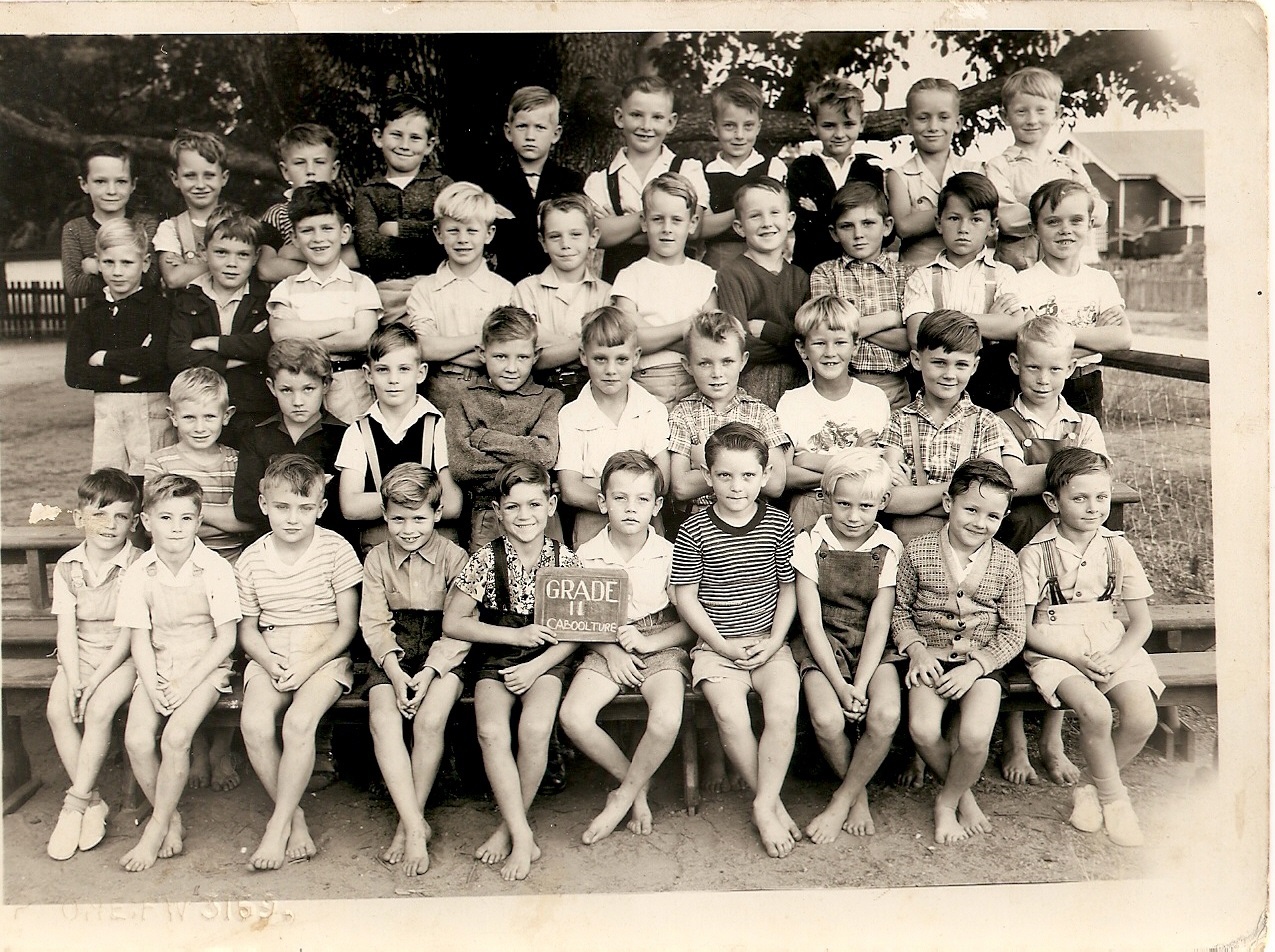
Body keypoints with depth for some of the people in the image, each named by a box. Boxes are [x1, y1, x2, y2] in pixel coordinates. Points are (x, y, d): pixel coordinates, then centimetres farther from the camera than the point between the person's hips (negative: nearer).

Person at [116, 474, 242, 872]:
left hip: (205, 666, -3)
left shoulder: (215, 569, -11)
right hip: (158, 667, 3)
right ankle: (171, 818, 4)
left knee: (175, 736, -24)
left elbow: (225, 639, -9)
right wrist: (152, 685, -14)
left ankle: (156, 829, -5)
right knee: (137, 740, -18)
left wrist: (187, 683, -15)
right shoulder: (139, 572, -2)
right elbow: (140, 638, 0)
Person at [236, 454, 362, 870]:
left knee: (299, 722, -28)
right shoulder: (251, 560, 3)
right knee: (254, 724, -23)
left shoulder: (335, 549, -6)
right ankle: (295, 816, -5)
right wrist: (270, 663, -11)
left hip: (325, 656, -3)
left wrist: (308, 665, -16)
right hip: (270, 658, 3)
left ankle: (278, 824, -10)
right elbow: (247, 629, 9)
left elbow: (348, 625, -5)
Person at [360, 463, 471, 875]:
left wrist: (430, 671, -19)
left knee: (430, 719, -28)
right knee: (383, 720, -25)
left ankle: (409, 823, -10)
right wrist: (394, 669, -16)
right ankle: (416, 826, -23)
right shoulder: (376, 559, 6)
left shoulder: (454, 557, -3)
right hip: (394, 654, 3)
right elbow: (374, 623, 0)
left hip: (442, 654, -2)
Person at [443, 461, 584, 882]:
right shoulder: (487, 559, -7)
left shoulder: (565, 560, -4)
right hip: (494, 658, 0)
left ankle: (510, 826, -4)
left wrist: (536, 667, -14)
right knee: (491, 731, -26)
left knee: (535, 729, -26)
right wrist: (515, 635, -11)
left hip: (546, 659, 0)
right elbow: (453, 622, -4)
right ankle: (523, 837, -15)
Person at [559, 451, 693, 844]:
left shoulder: (670, 554, -4)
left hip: (660, 646, -2)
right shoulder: (587, 556, -1)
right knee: (573, 716, -23)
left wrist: (648, 641, -14)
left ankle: (623, 796, -1)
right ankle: (637, 786, 2)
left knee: (667, 720, -30)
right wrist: (610, 651, -10)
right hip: (607, 650, 2)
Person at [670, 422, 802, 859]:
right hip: (715, 644, -1)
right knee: (731, 716, -23)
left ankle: (764, 805, -6)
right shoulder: (694, 531, -5)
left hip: (768, 642, 2)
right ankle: (772, 803, -2)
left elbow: (787, 589, 9)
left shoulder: (778, 525, 1)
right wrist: (723, 645, -9)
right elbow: (685, 597, -2)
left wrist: (774, 642, -4)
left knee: (784, 710, -22)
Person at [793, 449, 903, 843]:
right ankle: (860, 795, 3)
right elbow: (812, 623, -8)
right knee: (826, 719, -28)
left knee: (886, 715, -27)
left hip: (872, 648, 1)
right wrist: (839, 684, -17)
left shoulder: (888, 547, -1)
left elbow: (878, 624, -6)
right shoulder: (810, 544, -5)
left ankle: (842, 800, -3)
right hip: (823, 646, -1)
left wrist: (860, 684, -18)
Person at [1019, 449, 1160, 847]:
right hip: (1055, 651, -4)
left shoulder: (1117, 548, 5)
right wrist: (1077, 658, -17)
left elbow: (1141, 621, 7)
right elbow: (1025, 628, -5)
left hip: (1113, 648, 4)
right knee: (1095, 710, -29)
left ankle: (1089, 787, 5)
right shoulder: (1035, 554, -5)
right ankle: (1113, 798, -2)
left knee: (1142, 717, -20)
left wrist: (1116, 659, -11)